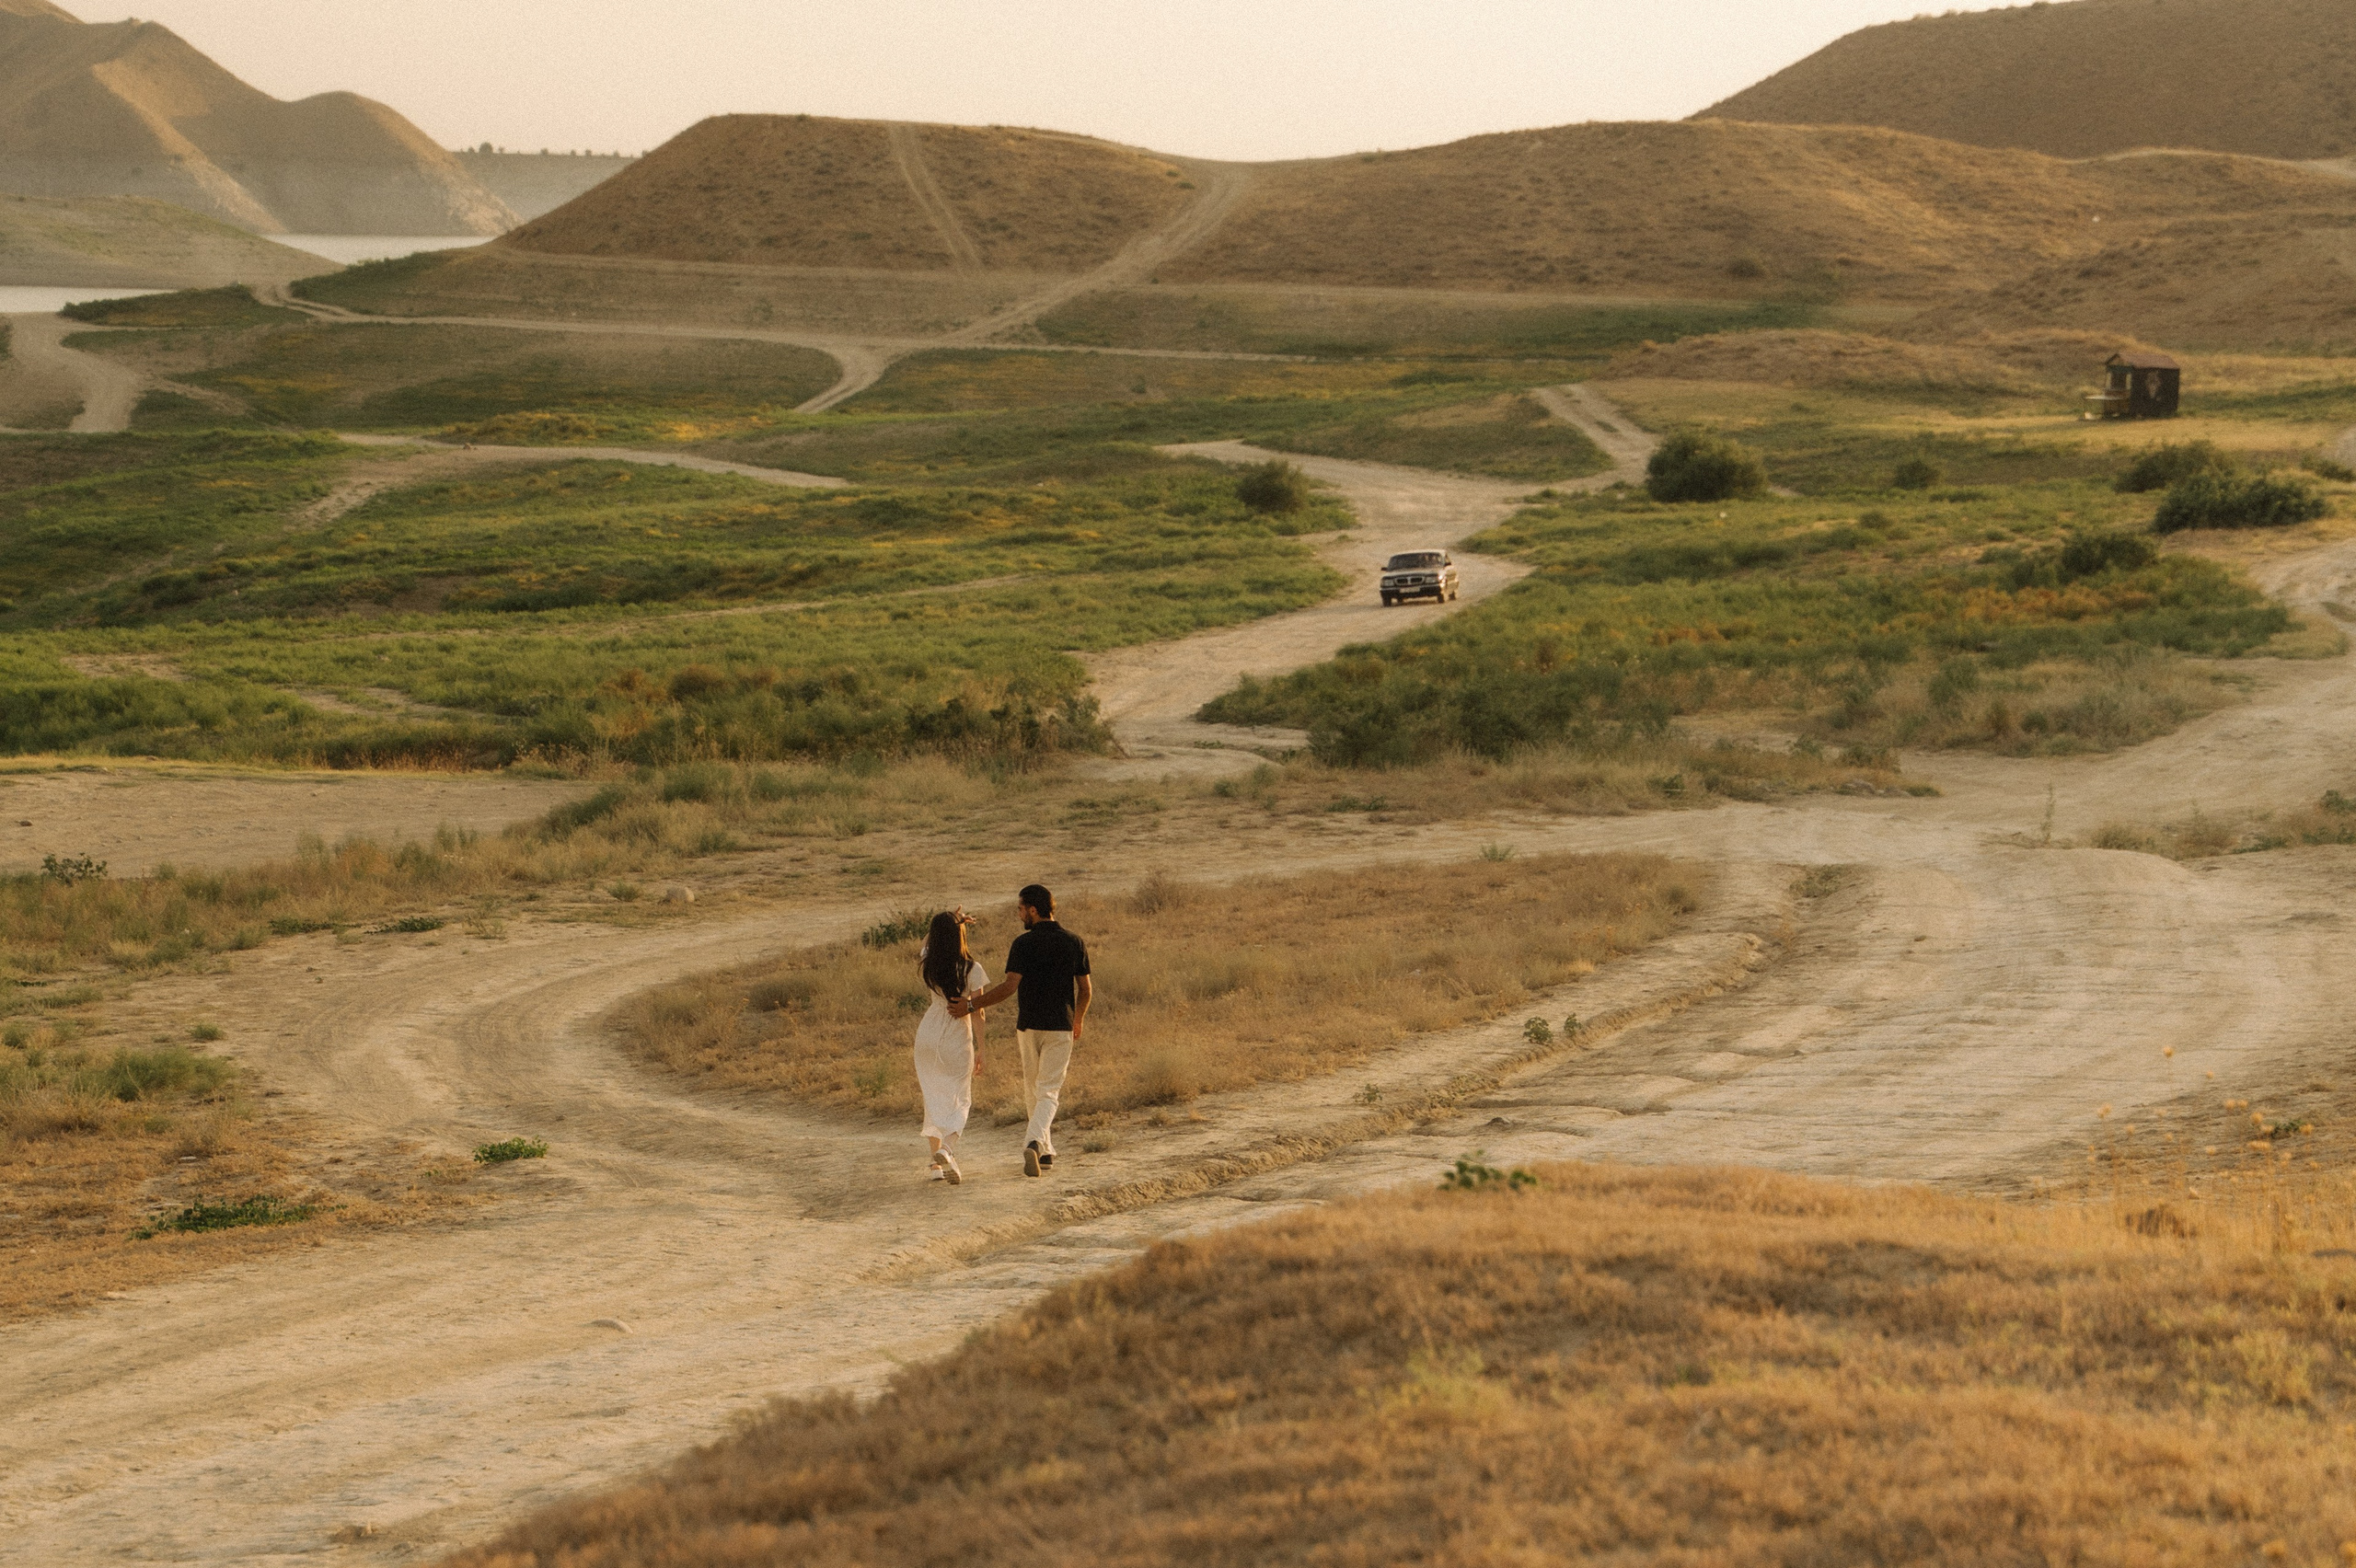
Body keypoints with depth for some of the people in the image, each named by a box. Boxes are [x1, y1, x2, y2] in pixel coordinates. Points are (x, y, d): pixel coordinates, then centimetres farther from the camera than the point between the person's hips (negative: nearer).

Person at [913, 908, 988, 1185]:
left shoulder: (927, 966, -5)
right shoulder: (971, 970, -14)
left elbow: (927, 942, 21)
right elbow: (977, 1013, -11)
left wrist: (947, 924, 12)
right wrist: (980, 1050, -4)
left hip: (927, 1037, 3)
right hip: (957, 1040, -3)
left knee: (934, 1099, 13)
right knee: (960, 1100, 7)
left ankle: (936, 1160, 10)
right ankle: (947, 1149, -17)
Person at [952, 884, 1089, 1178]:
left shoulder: (1024, 943, -9)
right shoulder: (1074, 943, 2)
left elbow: (1010, 986, -19)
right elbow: (1086, 990, 8)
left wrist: (971, 1005, -13)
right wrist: (1078, 1019, 26)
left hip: (1029, 1026, -1)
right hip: (1061, 1027, 1)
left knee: (1033, 1092, 16)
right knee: (1048, 1093, -2)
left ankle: (1045, 1153, 19)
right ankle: (1034, 1142, -26)